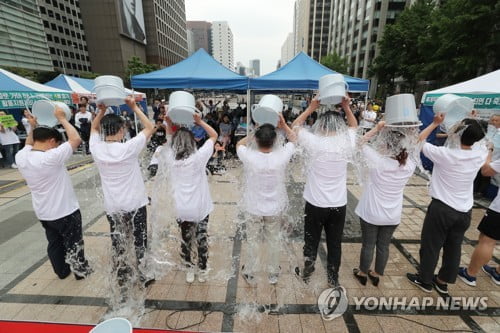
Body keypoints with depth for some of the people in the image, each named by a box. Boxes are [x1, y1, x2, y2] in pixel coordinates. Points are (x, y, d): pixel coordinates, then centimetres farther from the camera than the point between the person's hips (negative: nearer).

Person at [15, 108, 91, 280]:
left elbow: (29, 146, 17)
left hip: (43, 213, 7)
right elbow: (76, 139, -24)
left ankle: (62, 271, 39)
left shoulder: (21, 157, -6)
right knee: (73, 243, 12)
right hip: (65, 211, -7)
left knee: (54, 243, 23)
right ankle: (81, 270, 29)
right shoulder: (51, 157, -29)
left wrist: (33, 127, 8)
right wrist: (62, 118, -14)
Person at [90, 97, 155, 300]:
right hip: (135, 204, -3)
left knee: (117, 246, 13)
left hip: (112, 207, 3)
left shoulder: (97, 149, -7)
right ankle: (141, 275, 36)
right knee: (140, 241, 17)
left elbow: (94, 128, 14)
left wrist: (102, 110, 4)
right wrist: (134, 107, -4)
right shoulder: (129, 148, -17)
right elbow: (150, 128, -8)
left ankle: (122, 286, 24)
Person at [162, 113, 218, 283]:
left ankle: (189, 271, 34)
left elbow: (170, 137, 14)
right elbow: (214, 135, -5)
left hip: (182, 209, 3)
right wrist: (199, 121, -8)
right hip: (200, 207, -2)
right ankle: (202, 271, 30)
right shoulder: (198, 157, -13)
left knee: (186, 239, 19)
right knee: (202, 239, 14)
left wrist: (169, 122, 2)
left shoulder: (171, 158, -4)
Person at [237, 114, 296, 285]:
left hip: (254, 208, -1)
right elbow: (293, 139, 0)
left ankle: (250, 273, 37)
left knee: (253, 240, 19)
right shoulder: (281, 156, -22)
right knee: (273, 240, 20)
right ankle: (273, 274, 39)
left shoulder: (249, 157, -24)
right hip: (275, 208, 1)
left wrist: (254, 132, 2)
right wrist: (283, 124, -6)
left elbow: (239, 144, 1)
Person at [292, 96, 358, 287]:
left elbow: (295, 126, 1)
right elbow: (354, 126, 16)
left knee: (311, 241, 16)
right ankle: (333, 278, 36)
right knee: (335, 243, 17)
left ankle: (306, 273, 36)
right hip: (339, 204, 3)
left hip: (315, 203, -2)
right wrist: (346, 107, 7)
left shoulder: (314, 142, -16)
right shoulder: (346, 143, -7)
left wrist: (311, 108, 1)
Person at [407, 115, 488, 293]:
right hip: (464, 212, 6)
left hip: (441, 209, -5)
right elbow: (477, 139, 18)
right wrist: (473, 125, 9)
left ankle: (425, 280, 28)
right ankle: (443, 281, 37)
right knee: (454, 247, 19)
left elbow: (418, 141, -10)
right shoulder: (480, 155, -7)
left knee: (430, 245, 12)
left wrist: (435, 123, -3)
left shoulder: (445, 154, -22)